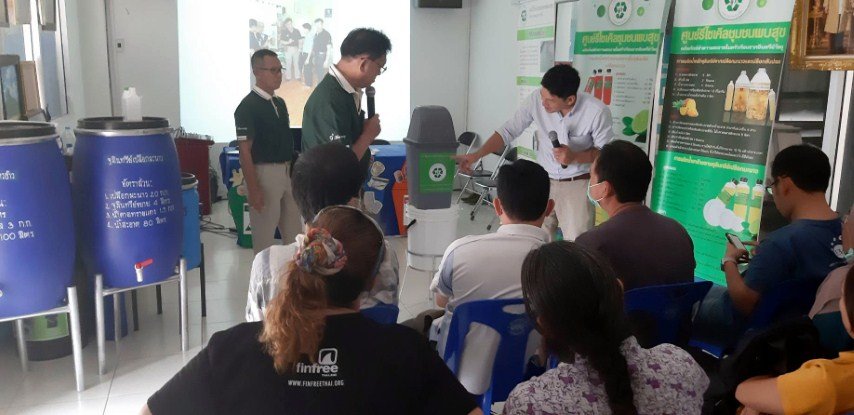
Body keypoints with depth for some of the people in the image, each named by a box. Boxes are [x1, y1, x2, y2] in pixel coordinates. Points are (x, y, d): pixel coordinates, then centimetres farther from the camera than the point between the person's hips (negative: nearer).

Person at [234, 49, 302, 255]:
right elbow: (245, 151, -16)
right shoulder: (248, 106, -13)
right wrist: (253, 189, -20)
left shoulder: (280, 102, 11)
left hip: (286, 172, 8)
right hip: (264, 173, -8)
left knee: (294, 233, 14)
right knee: (264, 235, 2)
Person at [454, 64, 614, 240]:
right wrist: (476, 155, -14)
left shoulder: (597, 111, -20)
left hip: (577, 184, -3)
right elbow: (508, 131, -6)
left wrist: (575, 157, -24)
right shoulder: (536, 100, -14)